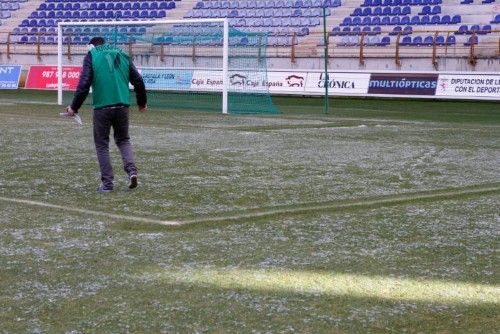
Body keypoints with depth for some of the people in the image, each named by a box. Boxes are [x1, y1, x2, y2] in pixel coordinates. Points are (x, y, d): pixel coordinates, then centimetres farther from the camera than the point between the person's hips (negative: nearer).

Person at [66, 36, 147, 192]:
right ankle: (131, 170, -2)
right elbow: (138, 81, 12)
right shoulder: (123, 55, 15)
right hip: (122, 105, 3)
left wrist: (74, 107, -1)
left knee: (102, 144, 9)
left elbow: (84, 84, -7)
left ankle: (107, 182, 6)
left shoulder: (91, 56, 4)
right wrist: (142, 103, 25)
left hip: (102, 107, -3)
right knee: (123, 140, 19)